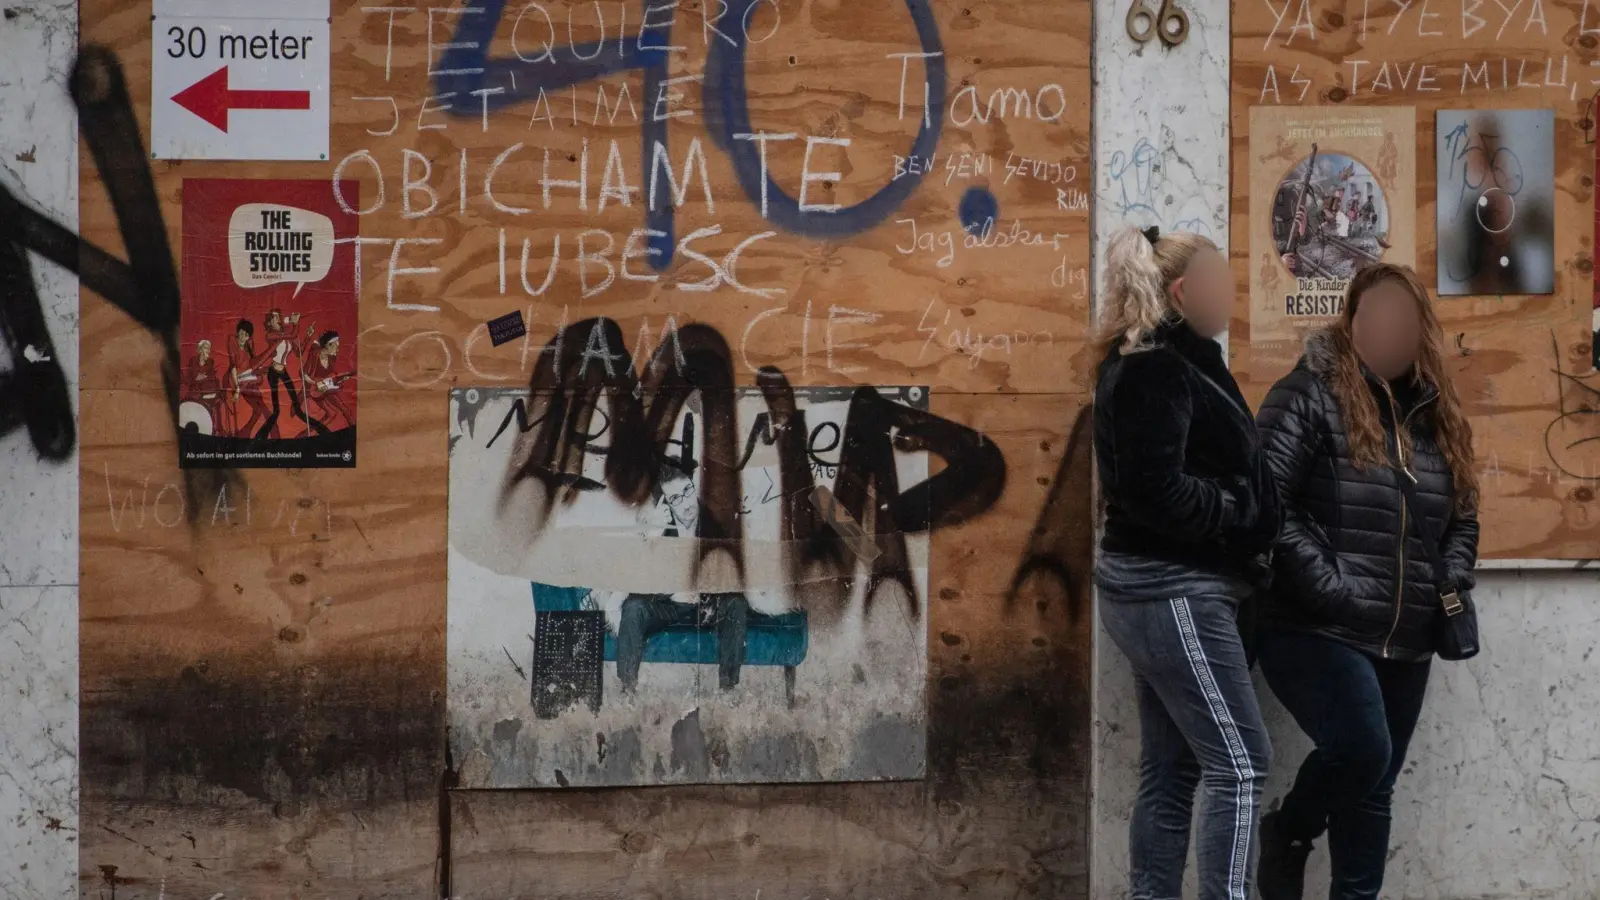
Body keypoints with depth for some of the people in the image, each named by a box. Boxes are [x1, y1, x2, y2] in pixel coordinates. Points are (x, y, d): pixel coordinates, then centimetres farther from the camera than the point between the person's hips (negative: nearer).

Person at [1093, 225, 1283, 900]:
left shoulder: (1160, 364, 16)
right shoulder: (1156, 372, -15)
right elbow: (1159, 491, -23)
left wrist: (1247, 510, 3)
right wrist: (1246, 509, -13)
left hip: (1163, 588, 10)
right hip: (1173, 591, -10)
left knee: (1172, 770, 10)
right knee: (1240, 763, -9)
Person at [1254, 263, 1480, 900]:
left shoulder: (1436, 415, 14)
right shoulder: (1308, 397, -7)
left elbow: (1463, 519, 23)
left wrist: (1452, 584, 4)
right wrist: (1329, 590, -19)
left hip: (1404, 643, 7)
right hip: (1314, 631, -6)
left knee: (1374, 788, 9)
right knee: (1360, 750, -23)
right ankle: (1288, 835, 5)